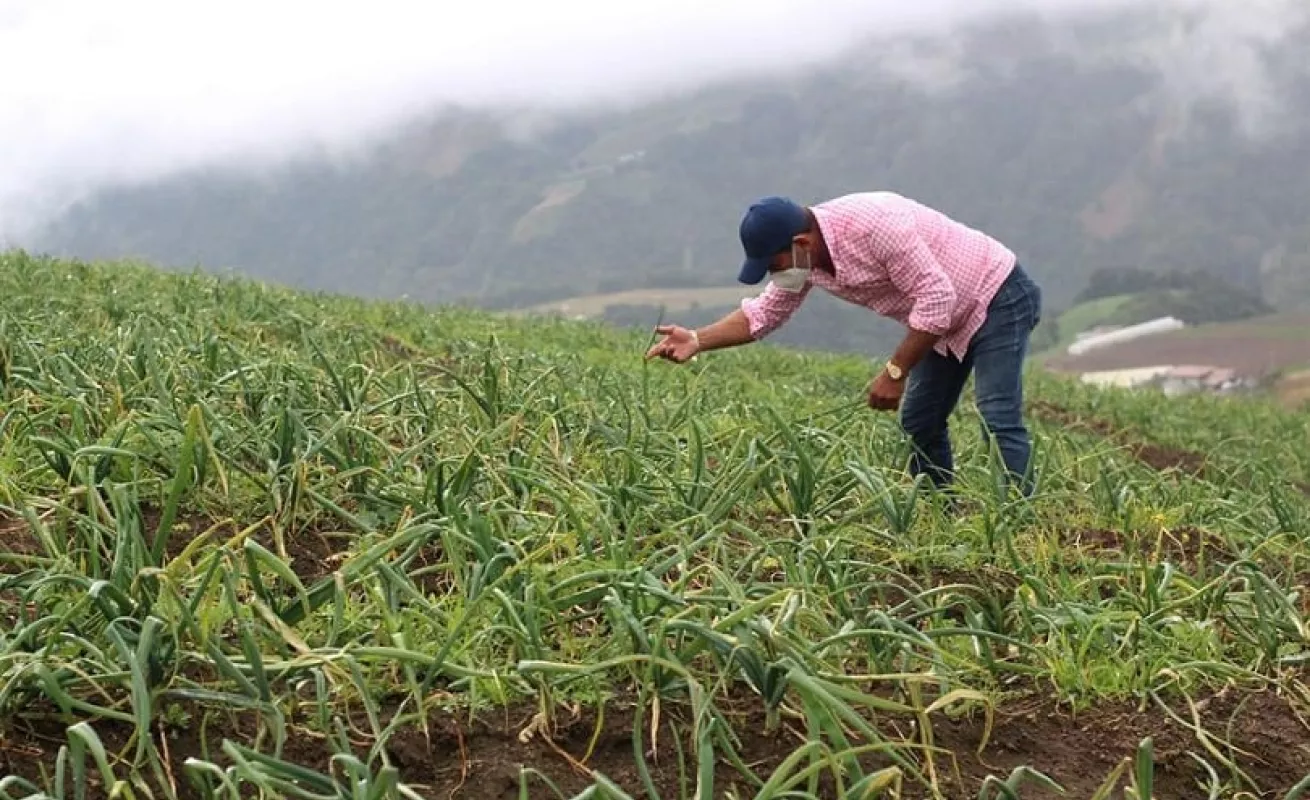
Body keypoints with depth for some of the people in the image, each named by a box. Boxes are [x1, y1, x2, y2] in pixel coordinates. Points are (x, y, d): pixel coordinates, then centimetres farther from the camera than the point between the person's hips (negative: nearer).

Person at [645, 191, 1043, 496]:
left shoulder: (873, 225, -34)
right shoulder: (805, 255, -7)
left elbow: (936, 297, -32)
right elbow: (763, 314, 3)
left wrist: (895, 372, -27)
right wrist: (697, 341, -12)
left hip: (998, 298, -9)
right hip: (951, 318, 9)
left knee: (998, 418, -19)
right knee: (919, 421, 10)